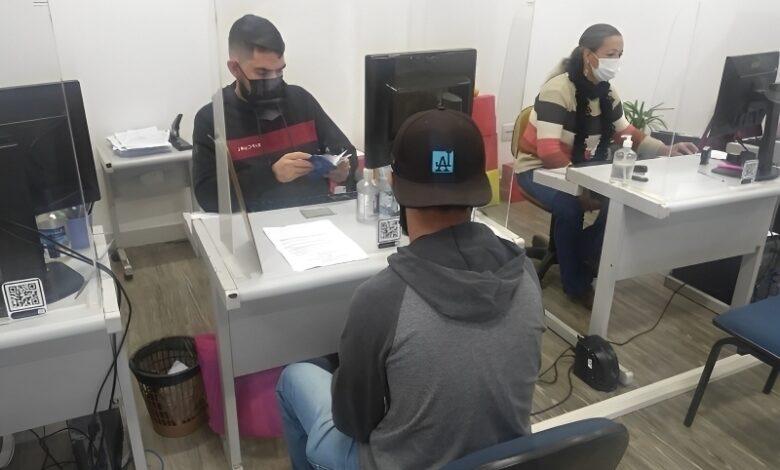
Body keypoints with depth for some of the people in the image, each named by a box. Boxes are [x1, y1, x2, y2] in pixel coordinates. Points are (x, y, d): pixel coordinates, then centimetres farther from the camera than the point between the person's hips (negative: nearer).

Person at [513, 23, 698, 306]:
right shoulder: (558, 90, -24)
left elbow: (627, 135, 7)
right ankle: (576, 284, -10)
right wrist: (581, 189, -37)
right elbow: (549, 151, -32)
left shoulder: (607, 94, 0)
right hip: (539, 169, -7)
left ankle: (589, 261, 6)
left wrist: (666, 150, -9)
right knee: (571, 208, -32)